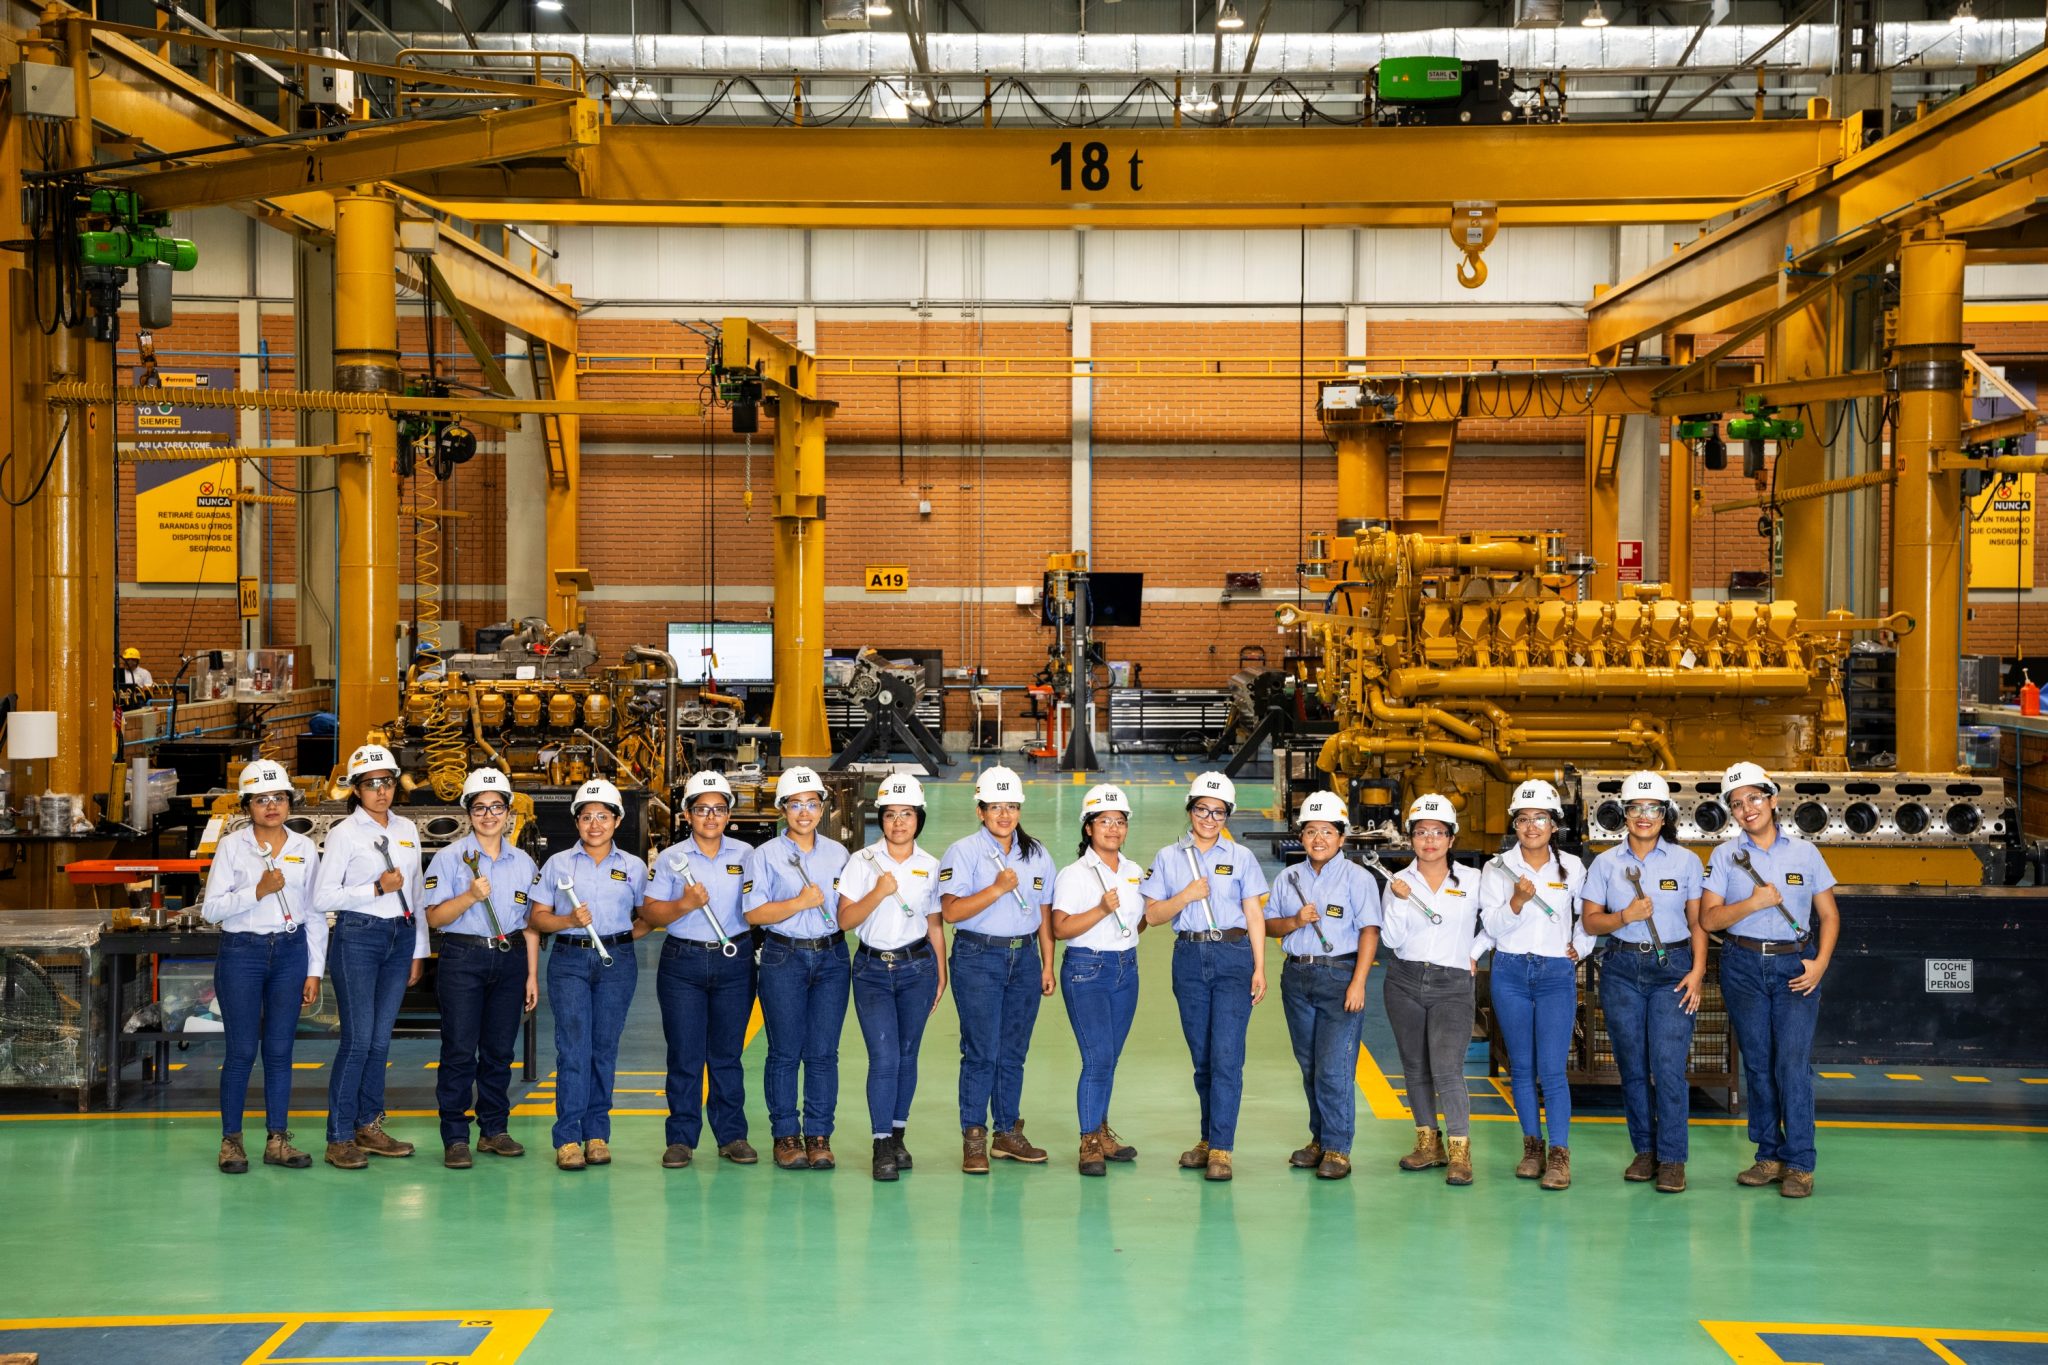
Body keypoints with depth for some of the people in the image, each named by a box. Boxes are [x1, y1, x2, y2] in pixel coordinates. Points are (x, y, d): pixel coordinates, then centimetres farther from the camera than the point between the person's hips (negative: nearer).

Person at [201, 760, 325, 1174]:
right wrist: (257, 891, -18)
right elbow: (211, 908, -6)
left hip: (290, 953, 2)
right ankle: (231, 1139, 9)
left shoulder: (304, 848, 7)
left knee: (280, 1050, 5)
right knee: (242, 1050, -1)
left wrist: (315, 971, 5)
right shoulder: (231, 846, -1)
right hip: (241, 953, -2)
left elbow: (315, 914, 8)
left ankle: (277, 1139, 12)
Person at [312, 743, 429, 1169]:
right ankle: (339, 1138, -3)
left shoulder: (407, 830, 12)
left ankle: (368, 1126, 17)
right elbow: (322, 898, -9)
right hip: (357, 937, -5)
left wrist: (418, 951, 14)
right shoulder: (344, 833, -5)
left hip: (401, 937, 5)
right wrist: (377, 889, -15)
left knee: (381, 1038, 8)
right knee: (358, 1038, -8)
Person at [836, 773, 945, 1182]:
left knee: (906, 1056, 6)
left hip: (917, 968, 2)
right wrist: (878, 892, -19)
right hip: (873, 969, -2)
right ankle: (882, 1145, -6)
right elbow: (845, 920, -7)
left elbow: (934, 926, 11)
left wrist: (941, 976, 10)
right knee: (884, 1057, -11)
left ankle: (898, 1134, 20)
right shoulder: (862, 862, -2)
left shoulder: (929, 866, 5)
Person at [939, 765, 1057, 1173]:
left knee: (1014, 1051, 8)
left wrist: (1047, 965, 11)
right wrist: (998, 888, -19)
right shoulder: (963, 852, -4)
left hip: (1024, 957, 5)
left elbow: (1044, 913, 15)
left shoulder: (1036, 854, 11)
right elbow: (951, 911, -14)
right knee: (981, 1051, -7)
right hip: (978, 958, -4)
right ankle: (973, 1139, 0)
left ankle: (1008, 1132, 17)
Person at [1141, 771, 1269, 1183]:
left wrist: (1260, 968, -2)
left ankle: (1221, 1148, -11)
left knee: (1226, 1054, -11)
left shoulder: (1241, 857, 6)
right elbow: (1152, 914, 5)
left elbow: (1254, 916, 5)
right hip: (1189, 958, 2)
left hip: (1233, 956, -2)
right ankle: (1209, 1138, 21)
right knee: (1201, 1056, 8)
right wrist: (1187, 895, -11)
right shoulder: (1169, 857, 9)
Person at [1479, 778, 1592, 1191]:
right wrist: (1517, 901, -22)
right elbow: (1493, 925, -6)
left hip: (1557, 974, -2)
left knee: (1552, 1070, -10)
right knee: (1521, 1067, 7)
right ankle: (1532, 1147, 16)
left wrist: (1581, 948, 7)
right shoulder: (1497, 869, 2)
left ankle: (1559, 1155, -8)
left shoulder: (1572, 868, 4)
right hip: (1510, 972, 2)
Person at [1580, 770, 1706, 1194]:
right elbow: (1591, 921, 4)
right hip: (1622, 968, 2)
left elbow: (1697, 923, 4)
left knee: (1668, 1065, -10)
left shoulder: (1685, 861, 2)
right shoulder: (1606, 863, 4)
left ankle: (1672, 1160, -3)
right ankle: (1644, 1151, 18)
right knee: (1632, 1066, 5)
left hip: (1672, 967, -2)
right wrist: (1626, 916, -14)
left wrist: (1697, 971, -6)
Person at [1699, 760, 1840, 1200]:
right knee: (1757, 1064, 4)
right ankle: (1768, 1156, 13)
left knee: (1793, 1063, -10)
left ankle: (1799, 1164, -7)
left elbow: (1829, 915, 8)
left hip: (1795, 966, -1)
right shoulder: (1725, 856, 5)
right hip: (1743, 966, 1)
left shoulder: (1805, 853, 6)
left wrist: (1821, 962, -6)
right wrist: (1754, 903, -14)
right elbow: (1708, 918, -1)